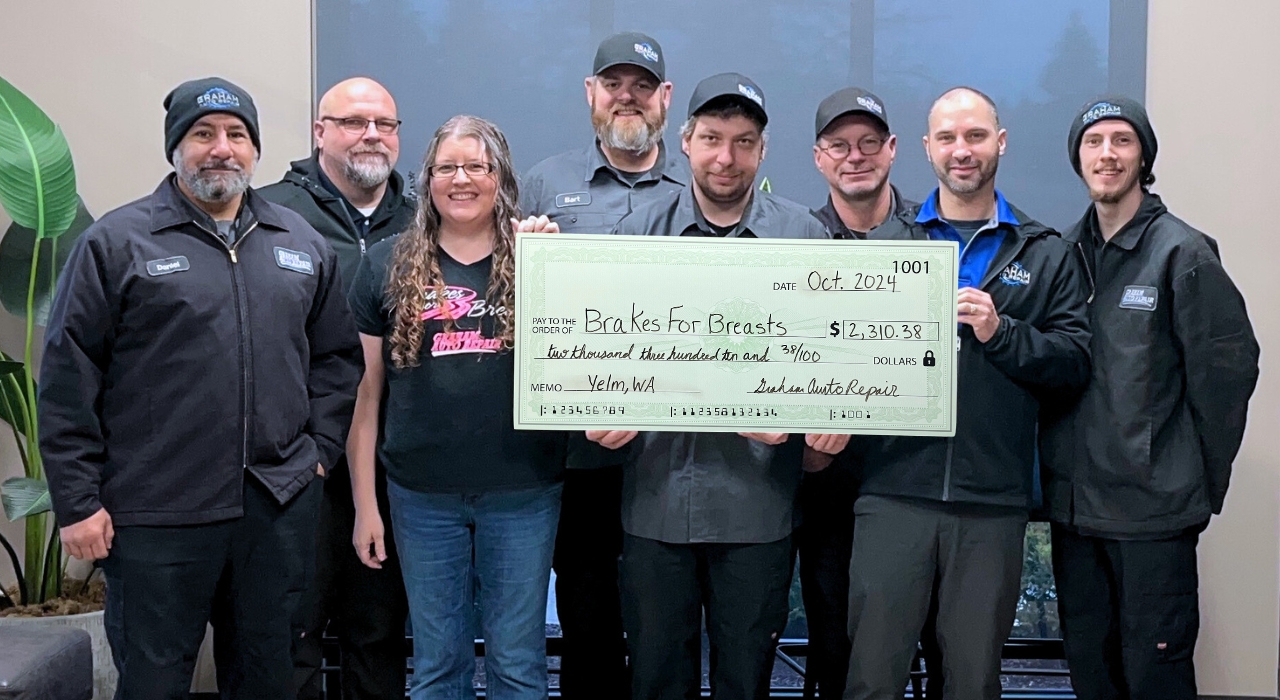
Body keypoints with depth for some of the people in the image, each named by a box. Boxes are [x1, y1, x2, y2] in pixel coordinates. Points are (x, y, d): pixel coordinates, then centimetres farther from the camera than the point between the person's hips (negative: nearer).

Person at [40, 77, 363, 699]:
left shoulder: (302, 243, 10)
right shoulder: (116, 243, -3)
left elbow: (337, 355, 15)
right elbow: (67, 379, -5)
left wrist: (321, 448, 5)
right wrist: (77, 502, -7)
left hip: (280, 506, 4)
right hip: (154, 517, -3)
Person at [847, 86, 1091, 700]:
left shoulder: (1046, 255, 10)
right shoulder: (884, 243, 10)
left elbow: (1076, 361, 2)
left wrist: (1000, 332, -12)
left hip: (993, 502, 1)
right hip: (895, 491, 0)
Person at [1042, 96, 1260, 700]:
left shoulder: (1182, 252, -8)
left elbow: (1229, 366, -8)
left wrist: (1202, 481, -5)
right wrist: (1058, 476, 7)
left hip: (1154, 511, -5)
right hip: (1073, 504, 5)